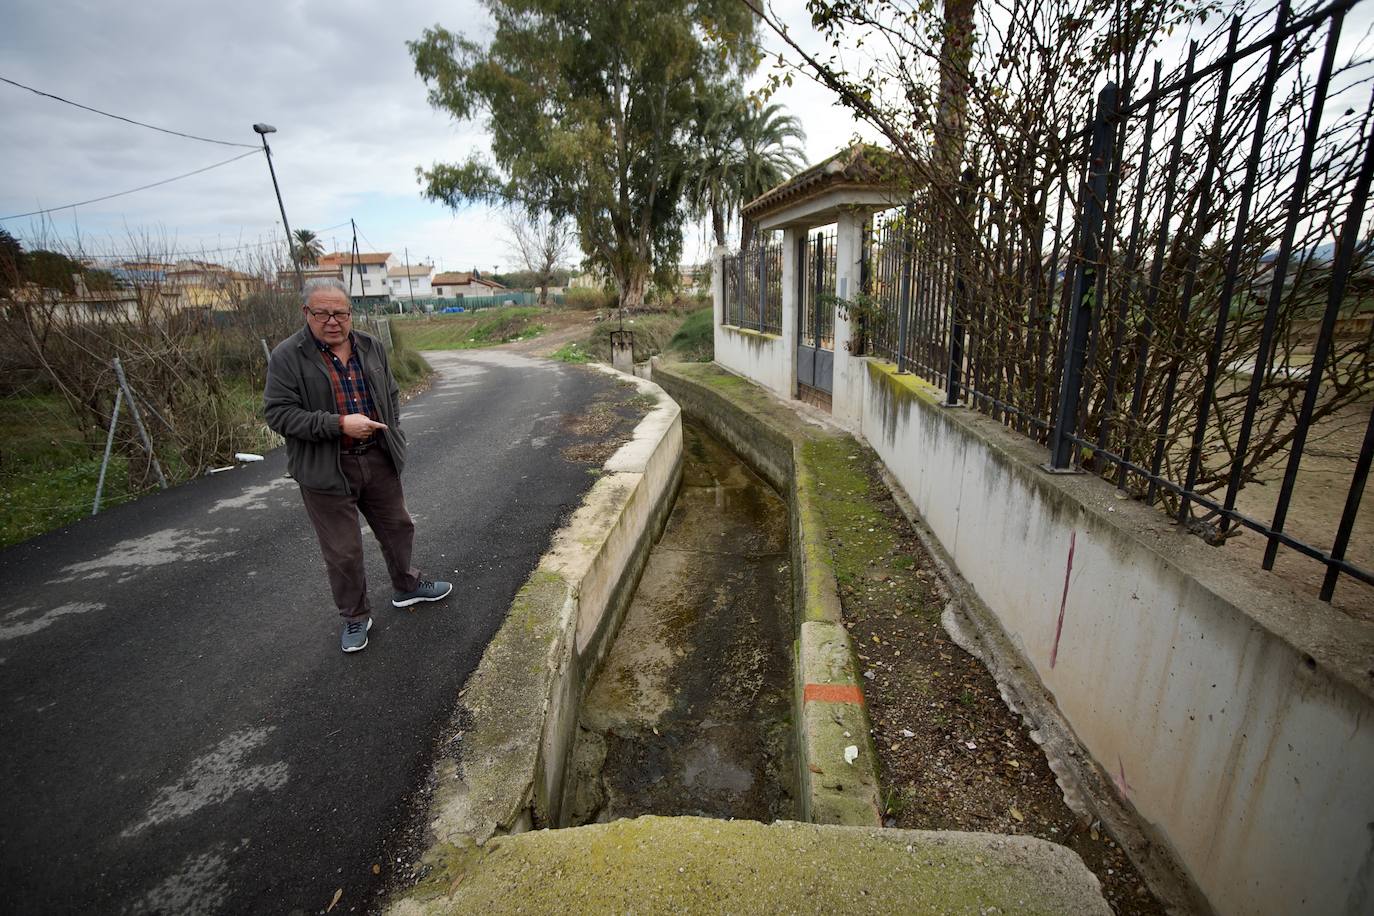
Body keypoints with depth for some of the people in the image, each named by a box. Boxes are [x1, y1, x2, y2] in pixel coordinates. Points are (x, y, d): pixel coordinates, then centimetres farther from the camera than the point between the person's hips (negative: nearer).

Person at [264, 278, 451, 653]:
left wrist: (391, 431, 6)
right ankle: (355, 618, 27)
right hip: (326, 470, -4)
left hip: (379, 460, 5)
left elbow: (391, 394, 17)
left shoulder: (372, 347, 5)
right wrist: (338, 424, -23)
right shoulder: (287, 356, -11)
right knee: (343, 551, 6)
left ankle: (407, 587, 43)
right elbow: (278, 412, -14)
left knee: (397, 528, 19)